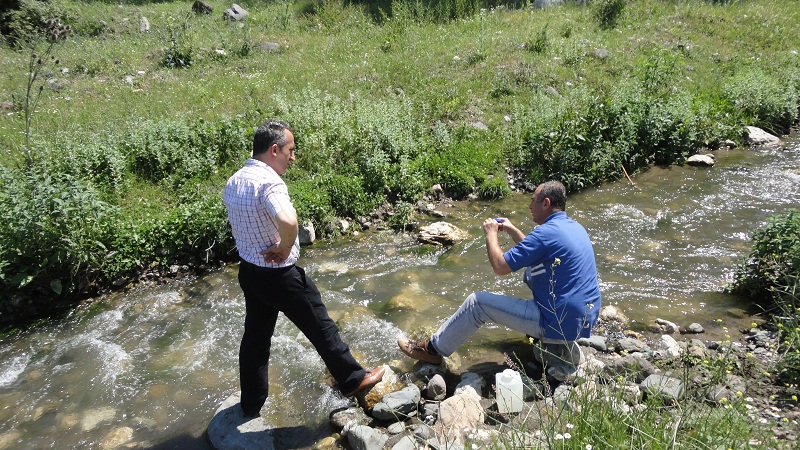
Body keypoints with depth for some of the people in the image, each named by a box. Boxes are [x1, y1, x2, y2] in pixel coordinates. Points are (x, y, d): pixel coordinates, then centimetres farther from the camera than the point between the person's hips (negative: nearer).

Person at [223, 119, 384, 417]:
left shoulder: (233, 182, 3)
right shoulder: (269, 182, -26)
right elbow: (288, 221, -45)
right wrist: (285, 250, -25)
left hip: (248, 271, 8)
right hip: (280, 276, -8)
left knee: (255, 336, 21)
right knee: (320, 327, 9)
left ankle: (251, 403, 36)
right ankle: (353, 379, 27)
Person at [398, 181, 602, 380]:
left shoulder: (547, 232, -20)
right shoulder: (574, 227, 9)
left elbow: (500, 266, -16)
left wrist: (491, 234, -1)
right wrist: (512, 230, 20)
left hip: (560, 323, -9)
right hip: (586, 319, 9)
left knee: (476, 302, -3)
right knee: (531, 270, 27)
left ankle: (433, 349, 15)